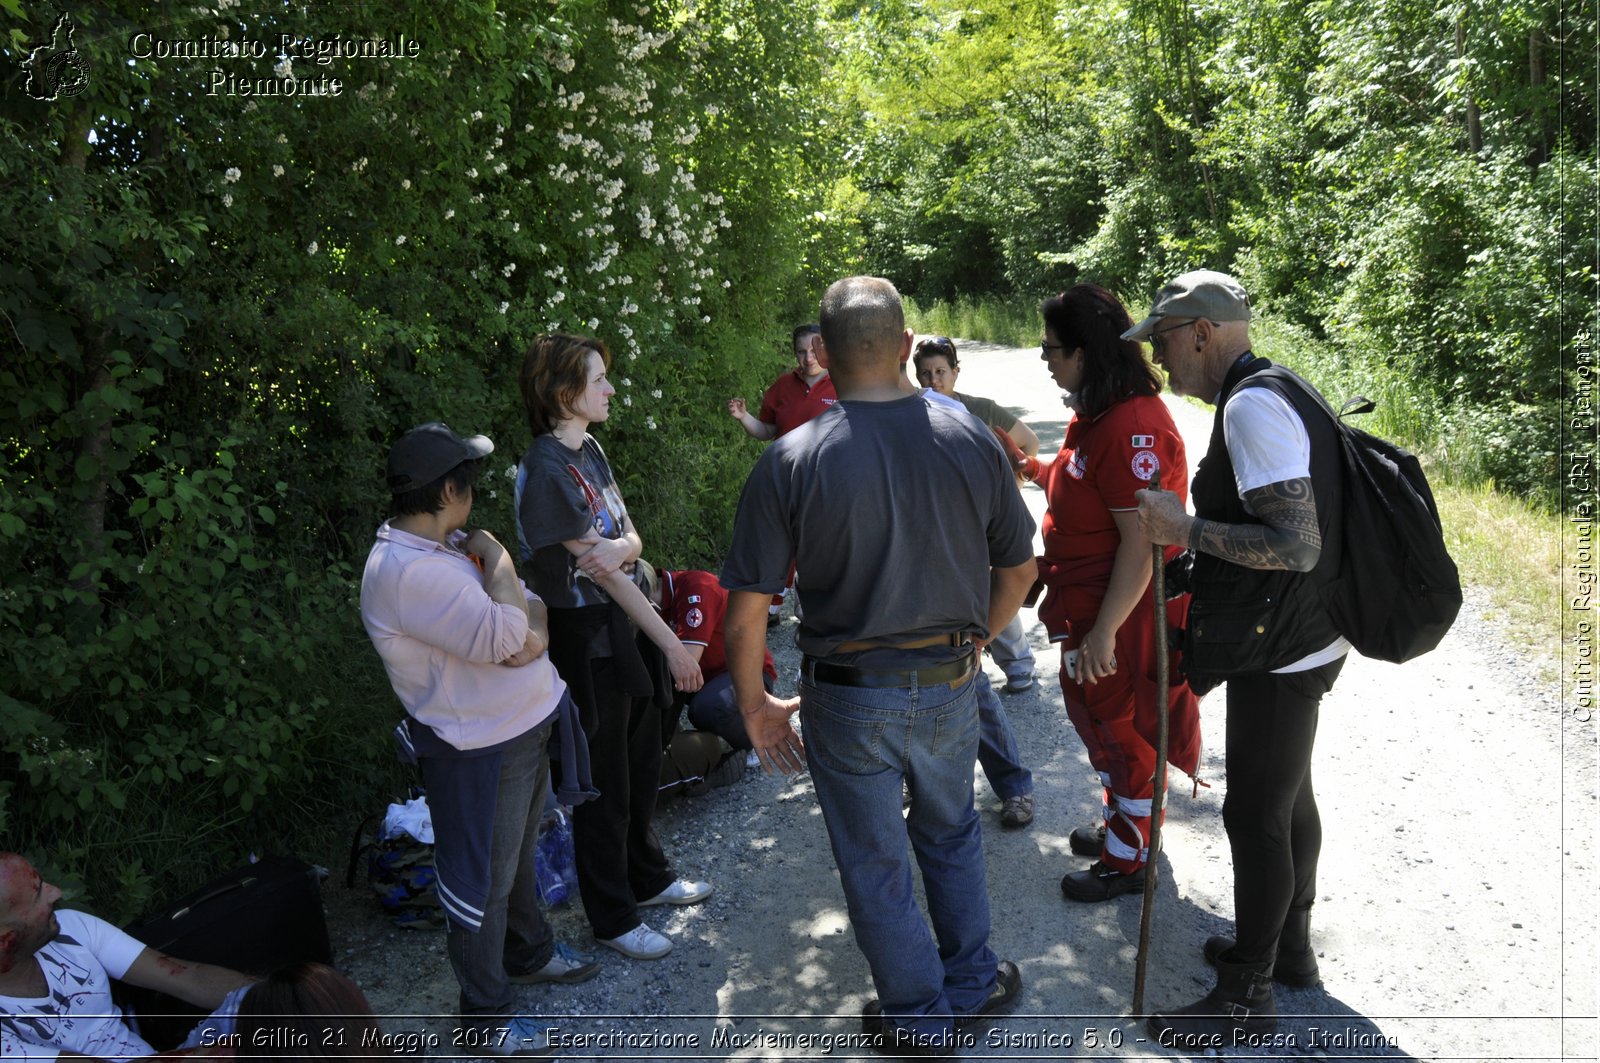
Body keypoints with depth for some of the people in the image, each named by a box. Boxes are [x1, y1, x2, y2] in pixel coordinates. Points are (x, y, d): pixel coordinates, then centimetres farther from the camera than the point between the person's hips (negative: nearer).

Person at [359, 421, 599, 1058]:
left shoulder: (451, 546, 6)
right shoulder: (405, 570, -26)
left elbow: (529, 609, 8)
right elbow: (501, 637, -32)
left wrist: (533, 629, -15)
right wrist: (496, 559, -18)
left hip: (527, 725, 10)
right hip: (480, 750, -10)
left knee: (520, 855, 27)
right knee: (482, 881, 7)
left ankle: (529, 951, 48)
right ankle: (484, 1012, 25)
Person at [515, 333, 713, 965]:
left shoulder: (589, 449, 8)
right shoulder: (546, 469, -20)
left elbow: (630, 540, 3)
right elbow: (602, 570, -21)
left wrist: (619, 547, -23)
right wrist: (672, 645, -17)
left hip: (628, 625, 9)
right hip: (589, 639, -9)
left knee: (642, 766, 21)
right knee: (605, 784, 6)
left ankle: (647, 877, 41)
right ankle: (612, 918, 23)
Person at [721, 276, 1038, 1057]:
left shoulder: (792, 461, -16)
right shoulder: (971, 441, -7)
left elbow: (746, 612, -15)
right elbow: (1018, 568, 5)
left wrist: (756, 706, 0)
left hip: (849, 697, -3)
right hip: (950, 688, 3)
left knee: (876, 864, 17)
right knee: (950, 831, 28)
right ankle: (973, 982, 43)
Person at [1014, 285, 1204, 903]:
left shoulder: (1133, 428, -27)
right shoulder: (1099, 412, 7)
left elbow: (1140, 541, -27)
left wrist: (1104, 631, -25)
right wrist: (1038, 471, 6)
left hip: (1122, 618, -10)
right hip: (1091, 605, 10)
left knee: (1120, 732, 8)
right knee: (1102, 720, 24)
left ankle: (1128, 861, 27)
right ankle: (1119, 826, 44)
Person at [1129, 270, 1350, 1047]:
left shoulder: (1253, 406, -22)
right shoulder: (1278, 392, 10)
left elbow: (1296, 546, -28)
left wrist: (1186, 529, -23)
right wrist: (1195, 534, 14)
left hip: (1278, 658, -10)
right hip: (1300, 641, 10)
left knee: (1256, 816, 2)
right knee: (1289, 798, 22)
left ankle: (1246, 996, 17)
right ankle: (1289, 947, 40)